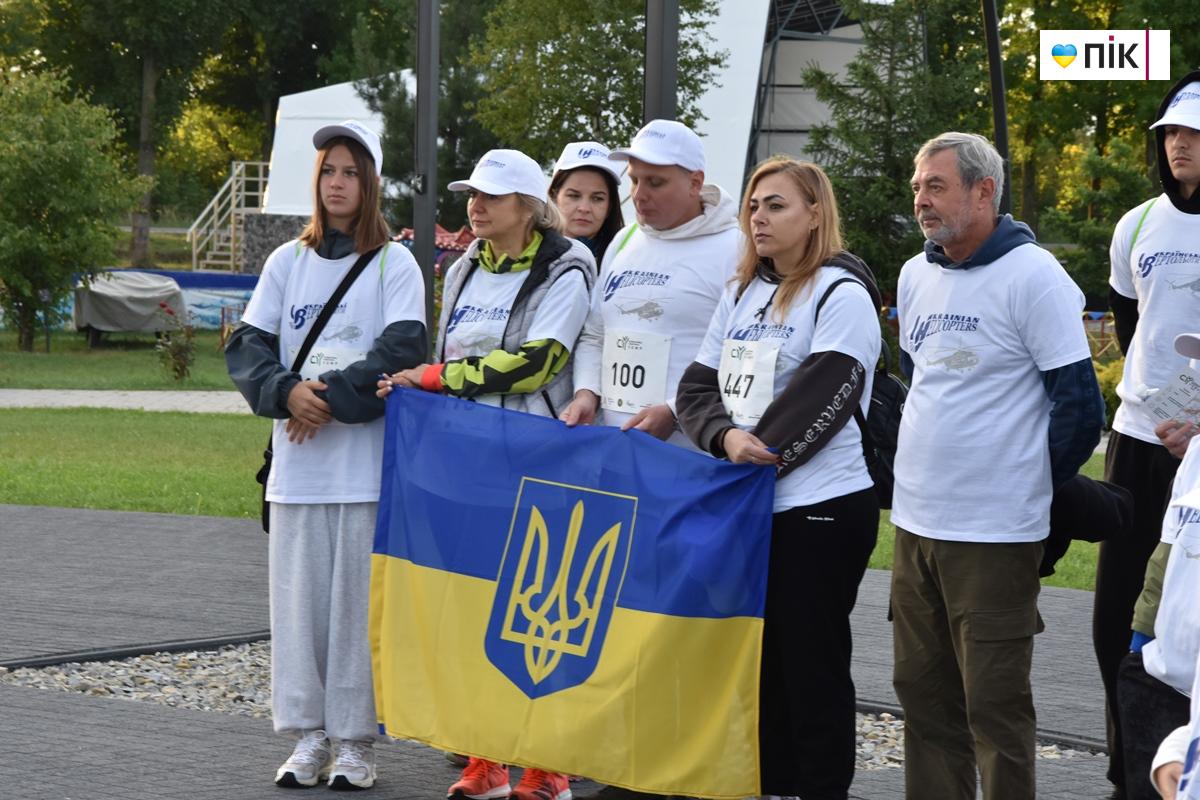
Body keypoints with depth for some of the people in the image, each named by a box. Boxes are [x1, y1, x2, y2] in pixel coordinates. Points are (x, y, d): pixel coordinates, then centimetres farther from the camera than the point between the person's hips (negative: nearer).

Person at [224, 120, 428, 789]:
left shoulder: (395, 263, 2)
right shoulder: (287, 263, 13)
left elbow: (403, 352, -9)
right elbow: (247, 348, 7)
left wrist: (331, 399, -15)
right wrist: (287, 392, -12)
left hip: (367, 462, -4)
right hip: (297, 462, 4)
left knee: (357, 597, -3)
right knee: (299, 594, 5)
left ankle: (355, 740, 4)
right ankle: (309, 734, 12)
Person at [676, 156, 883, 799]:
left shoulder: (841, 294, -7)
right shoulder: (740, 295, 15)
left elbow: (823, 396, -16)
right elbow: (698, 385, 8)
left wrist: (759, 453, -17)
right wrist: (727, 437, -12)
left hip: (820, 506, -7)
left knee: (813, 666, -2)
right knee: (762, 660, 11)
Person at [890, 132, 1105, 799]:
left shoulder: (1033, 276, -12)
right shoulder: (917, 275, 10)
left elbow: (1080, 409, -11)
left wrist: (1025, 487, -1)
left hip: (994, 536, -7)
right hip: (916, 522, 7)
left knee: (995, 706, -2)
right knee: (924, 694, 13)